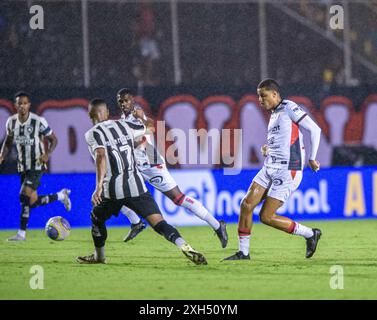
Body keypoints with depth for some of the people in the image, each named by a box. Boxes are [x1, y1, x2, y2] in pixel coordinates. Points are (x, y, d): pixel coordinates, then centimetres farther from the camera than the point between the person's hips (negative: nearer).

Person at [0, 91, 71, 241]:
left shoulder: (39, 121, -14)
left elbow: (53, 140, -4)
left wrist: (47, 154, -23)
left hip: (37, 166, -6)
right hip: (22, 166, 6)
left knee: (24, 196, -20)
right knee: (32, 202, 10)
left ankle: (21, 233, -7)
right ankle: (61, 195, 36)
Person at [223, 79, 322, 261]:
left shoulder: (289, 108, -8)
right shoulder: (273, 114, 18)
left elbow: (315, 130, -12)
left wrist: (312, 158, -11)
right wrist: (267, 150, 11)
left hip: (287, 171, -9)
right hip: (270, 169, 9)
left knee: (266, 217, -9)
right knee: (246, 205, -1)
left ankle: (310, 234, 6)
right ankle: (243, 252, 8)